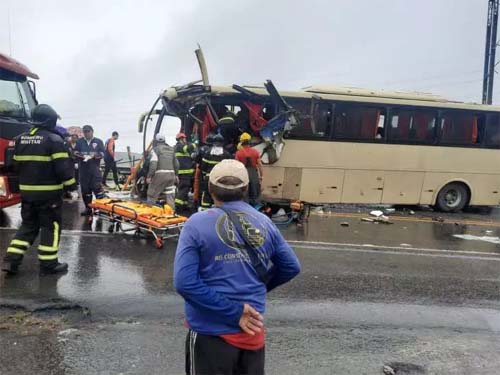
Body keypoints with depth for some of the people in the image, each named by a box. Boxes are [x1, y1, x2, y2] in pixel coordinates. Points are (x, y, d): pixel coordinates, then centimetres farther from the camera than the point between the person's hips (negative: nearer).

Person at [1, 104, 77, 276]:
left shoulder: (20, 139, 10)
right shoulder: (54, 139, -12)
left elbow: (17, 164, 17)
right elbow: (63, 167, -16)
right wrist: (71, 185, -6)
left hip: (26, 191, 6)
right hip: (49, 192, -6)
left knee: (28, 225, 17)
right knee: (51, 226, 3)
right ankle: (48, 264, 7)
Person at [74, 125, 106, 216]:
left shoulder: (98, 141, 8)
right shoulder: (79, 142, 14)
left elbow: (102, 153, 3)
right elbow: (75, 152, 8)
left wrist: (94, 155, -16)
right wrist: (82, 155, -13)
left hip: (95, 168, -3)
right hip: (83, 168, 3)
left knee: (97, 187, -11)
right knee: (85, 189, 6)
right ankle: (88, 208, 14)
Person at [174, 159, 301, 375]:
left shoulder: (197, 224, -12)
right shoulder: (264, 223, -1)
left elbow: (184, 282, -21)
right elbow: (292, 267, 8)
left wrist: (234, 313, -17)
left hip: (211, 333, -3)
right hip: (253, 332, 4)